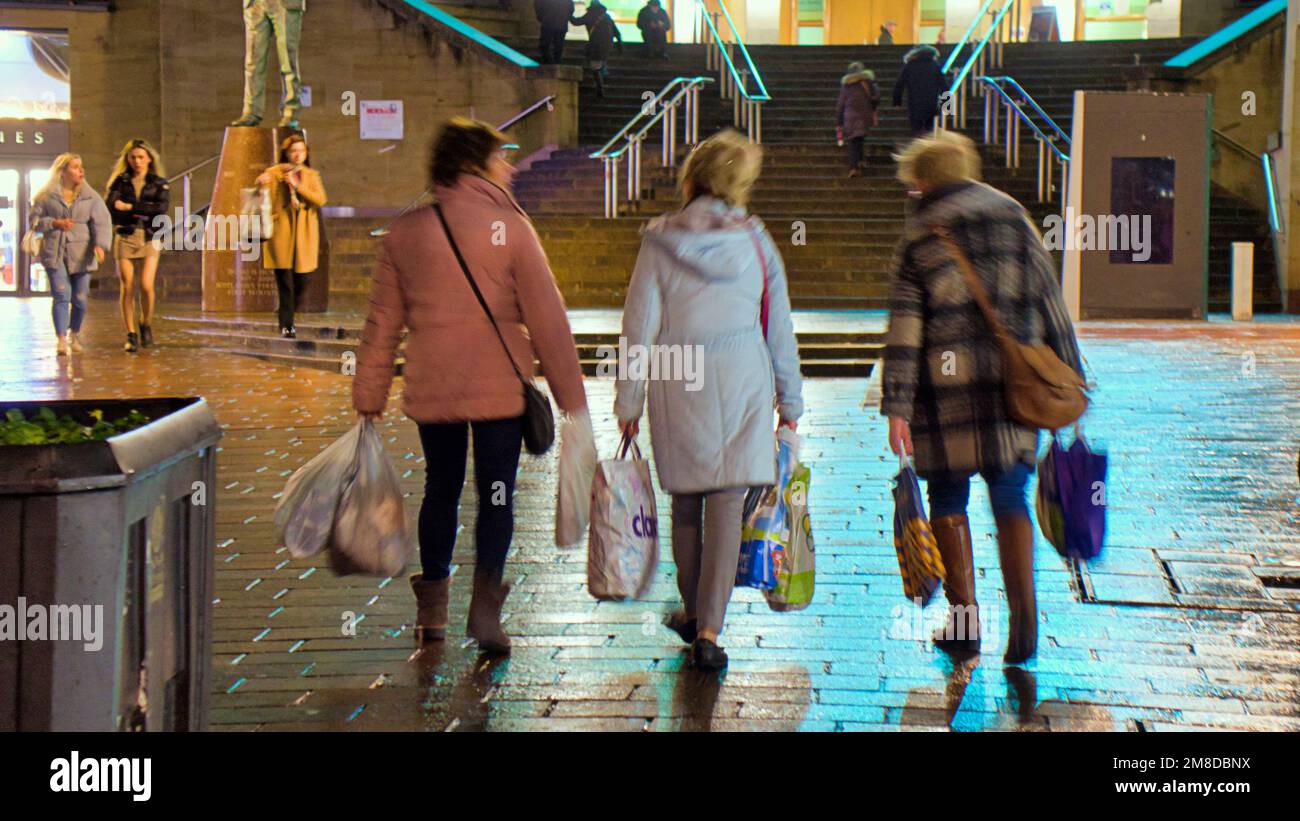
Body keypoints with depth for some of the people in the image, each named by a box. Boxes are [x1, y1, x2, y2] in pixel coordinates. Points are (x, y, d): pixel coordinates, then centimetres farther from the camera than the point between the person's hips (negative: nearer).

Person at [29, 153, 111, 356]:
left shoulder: (90, 196, 6)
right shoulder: (47, 195, 4)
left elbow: (101, 222, -3)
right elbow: (35, 219, 6)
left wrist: (100, 244, -20)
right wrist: (55, 223, -12)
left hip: (81, 253, 2)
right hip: (54, 253, -2)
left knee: (80, 298, 4)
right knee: (61, 295, -13)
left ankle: (75, 336, 27)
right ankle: (61, 340, -14)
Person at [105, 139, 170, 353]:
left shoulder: (158, 183, 9)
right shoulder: (120, 181, 10)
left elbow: (162, 208, -8)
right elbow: (110, 208, -5)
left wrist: (130, 207, -10)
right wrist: (143, 212, -12)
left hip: (149, 239, -1)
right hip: (125, 238, 1)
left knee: (146, 285, -13)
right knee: (127, 287, -5)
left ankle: (146, 324, 12)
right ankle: (131, 335, 1)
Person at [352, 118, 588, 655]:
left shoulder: (405, 232, 3)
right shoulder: (511, 227, -8)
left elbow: (382, 323, 7)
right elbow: (547, 319, -8)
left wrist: (368, 399, 13)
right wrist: (571, 398, -4)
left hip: (430, 389, 3)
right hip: (499, 388, -3)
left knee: (441, 489, 18)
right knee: (495, 495, 6)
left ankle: (432, 609, 25)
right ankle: (485, 603, -9)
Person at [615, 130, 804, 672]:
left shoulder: (661, 242, -3)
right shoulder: (756, 243, 2)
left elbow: (640, 326, -3)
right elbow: (780, 330, 7)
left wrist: (628, 403, 4)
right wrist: (790, 402, 17)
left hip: (678, 384, 0)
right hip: (742, 382, 0)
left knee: (685, 502, 16)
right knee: (727, 506, -1)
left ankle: (692, 612, 30)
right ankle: (708, 629, -8)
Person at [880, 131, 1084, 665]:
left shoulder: (920, 236, 1)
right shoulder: (1014, 219, 9)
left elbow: (904, 327, -6)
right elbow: (1052, 308, 8)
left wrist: (896, 407, -6)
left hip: (947, 381, -2)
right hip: (1013, 381, 3)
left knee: (948, 499, 10)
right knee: (1010, 497, 8)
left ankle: (964, 621, 12)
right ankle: (1023, 617, -7)